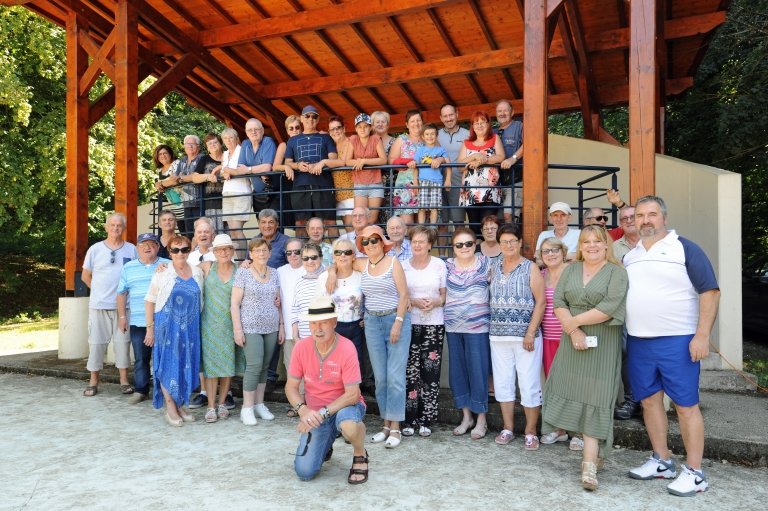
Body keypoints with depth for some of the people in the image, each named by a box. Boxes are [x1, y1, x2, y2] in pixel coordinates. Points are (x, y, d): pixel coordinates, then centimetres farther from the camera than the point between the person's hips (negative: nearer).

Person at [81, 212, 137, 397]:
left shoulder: (131, 249, 3)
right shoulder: (95, 249, 2)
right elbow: (86, 276, 11)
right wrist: (100, 291, 7)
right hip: (98, 305, 0)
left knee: (123, 341, 4)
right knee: (96, 342, 5)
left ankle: (124, 380, 14)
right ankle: (93, 382, 15)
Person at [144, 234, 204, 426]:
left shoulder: (197, 272, 7)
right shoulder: (162, 273, -3)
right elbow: (149, 302, -1)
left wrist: (198, 326, 9)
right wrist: (150, 328, -5)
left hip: (190, 328, 4)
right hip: (167, 326, -3)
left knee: (186, 365, 9)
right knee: (168, 365, 1)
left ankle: (180, 405, 22)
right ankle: (170, 409, 11)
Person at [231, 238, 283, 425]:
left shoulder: (274, 273, 9)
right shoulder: (243, 272, -4)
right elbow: (235, 304, -5)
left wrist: (281, 325, 11)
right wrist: (237, 329, -11)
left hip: (271, 327, 5)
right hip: (251, 327, -4)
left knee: (264, 366, 8)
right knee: (254, 365, -10)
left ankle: (259, 404, 21)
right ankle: (247, 408, 3)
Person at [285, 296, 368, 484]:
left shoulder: (346, 348, -21)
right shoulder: (301, 348, -10)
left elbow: (352, 394, -21)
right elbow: (291, 387, -3)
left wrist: (323, 412, -28)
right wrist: (303, 410, -22)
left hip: (344, 406, -3)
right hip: (314, 413, 3)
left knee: (348, 425, -40)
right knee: (304, 471, -9)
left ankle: (360, 456, -3)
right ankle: (326, 443, 25)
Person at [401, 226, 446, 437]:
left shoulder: (439, 264, 4)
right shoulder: (403, 265, 6)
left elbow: (445, 294, 8)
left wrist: (435, 302, -12)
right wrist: (415, 302, -11)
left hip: (434, 324, 0)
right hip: (410, 323, 0)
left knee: (430, 372, 1)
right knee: (410, 372, -1)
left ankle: (426, 420, 13)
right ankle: (410, 420, 11)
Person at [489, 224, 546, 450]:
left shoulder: (530, 268, -2)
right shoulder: (494, 269, 11)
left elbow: (540, 302, -7)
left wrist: (531, 333, -14)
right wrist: (494, 327, 5)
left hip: (525, 336, -4)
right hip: (499, 335, 4)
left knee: (529, 385, 0)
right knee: (502, 383, 9)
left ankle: (531, 432, 14)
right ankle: (508, 428, 22)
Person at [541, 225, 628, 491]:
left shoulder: (616, 272, -3)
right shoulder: (570, 270, 11)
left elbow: (609, 307, -16)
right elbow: (558, 302, 2)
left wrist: (575, 321, -12)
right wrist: (573, 331, -12)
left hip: (602, 343, -4)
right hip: (573, 340, 4)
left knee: (595, 397, -5)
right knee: (571, 387, 6)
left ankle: (590, 463, -4)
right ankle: (594, 446, 25)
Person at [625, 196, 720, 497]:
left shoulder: (684, 249, -4)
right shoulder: (630, 257, 13)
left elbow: (710, 292, -8)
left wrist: (702, 336, -15)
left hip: (677, 341, -5)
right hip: (637, 341, 6)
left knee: (685, 404, 0)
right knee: (649, 400, 11)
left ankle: (694, 473, 11)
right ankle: (662, 462, 25)